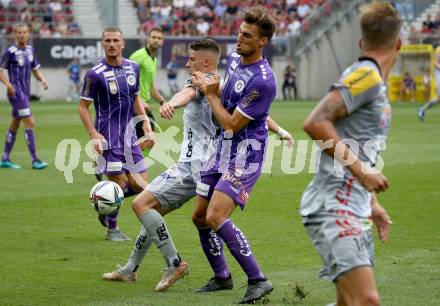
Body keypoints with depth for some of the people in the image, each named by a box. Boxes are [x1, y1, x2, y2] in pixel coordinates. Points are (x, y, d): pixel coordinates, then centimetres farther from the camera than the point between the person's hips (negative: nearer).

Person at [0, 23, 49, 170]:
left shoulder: (30, 50, 9)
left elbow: (35, 69, 19)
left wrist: (42, 79, 0)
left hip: (25, 93, 8)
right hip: (16, 93, -8)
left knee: (15, 124, 13)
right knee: (30, 123, -13)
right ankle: (35, 160, -11)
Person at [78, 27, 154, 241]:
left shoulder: (133, 68, 6)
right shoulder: (95, 74, -11)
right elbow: (83, 107, -7)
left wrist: (147, 127, 11)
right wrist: (94, 135, -17)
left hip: (129, 134, 6)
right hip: (109, 137, -6)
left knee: (140, 186, 2)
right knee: (118, 182, -4)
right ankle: (112, 229, 16)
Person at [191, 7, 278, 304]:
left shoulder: (263, 80, -23)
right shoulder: (234, 59, 6)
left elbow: (232, 124, -18)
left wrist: (211, 94, -8)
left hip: (245, 156, -9)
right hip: (222, 149, 9)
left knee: (216, 217, -22)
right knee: (200, 217, 11)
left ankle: (258, 281, -17)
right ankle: (222, 277, 28)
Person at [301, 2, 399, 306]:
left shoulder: (376, 84, 18)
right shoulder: (365, 76, -12)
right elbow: (316, 123, -21)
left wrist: (373, 204, 24)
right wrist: (359, 169, -21)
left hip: (354, 212, 10)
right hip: (333, 209, -10)